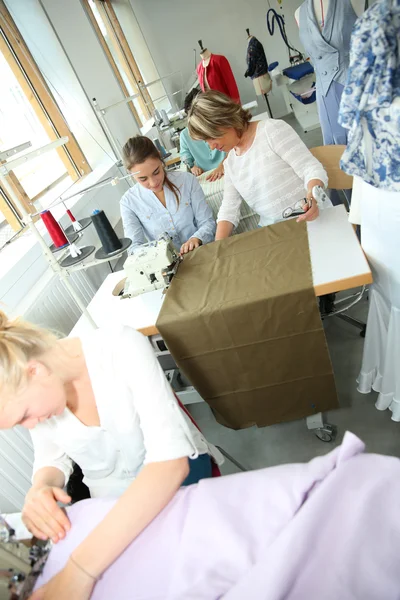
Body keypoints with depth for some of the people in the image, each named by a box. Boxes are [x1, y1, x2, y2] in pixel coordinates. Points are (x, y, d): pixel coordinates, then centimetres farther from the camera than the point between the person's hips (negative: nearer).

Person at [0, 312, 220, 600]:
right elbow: (52, 457, -2)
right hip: (112, 502, 3)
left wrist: (80, 568, -46)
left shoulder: (122, 348, -33)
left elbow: (171, 459, -40)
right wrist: (40, 488, -26)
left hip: (179, 472, -2)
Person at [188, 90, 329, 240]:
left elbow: (312, 168, -11)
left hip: (311, 219, -5)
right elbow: (229, 208, 8)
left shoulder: (272, 129, -6)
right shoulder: (230, 163, 11)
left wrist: (311, 199, -32)